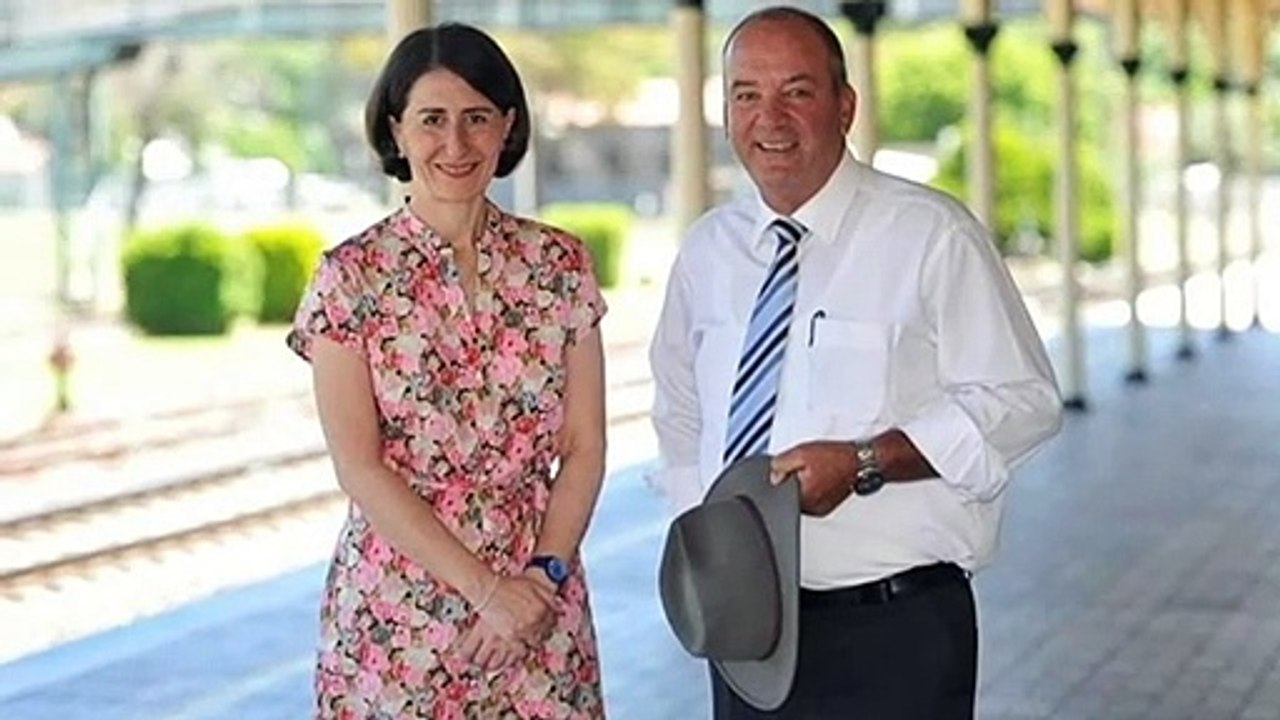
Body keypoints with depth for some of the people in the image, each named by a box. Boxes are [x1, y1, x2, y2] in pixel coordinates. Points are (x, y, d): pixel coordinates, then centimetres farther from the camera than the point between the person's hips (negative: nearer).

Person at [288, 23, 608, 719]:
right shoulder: (350, 276, -5)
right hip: (397, 613, -2)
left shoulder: (560, 264, 2)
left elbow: (584, 447, 2)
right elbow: (359, 466, -10)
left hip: (541, 609, 2)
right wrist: (486, 589, -15)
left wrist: (544, 575, -11)